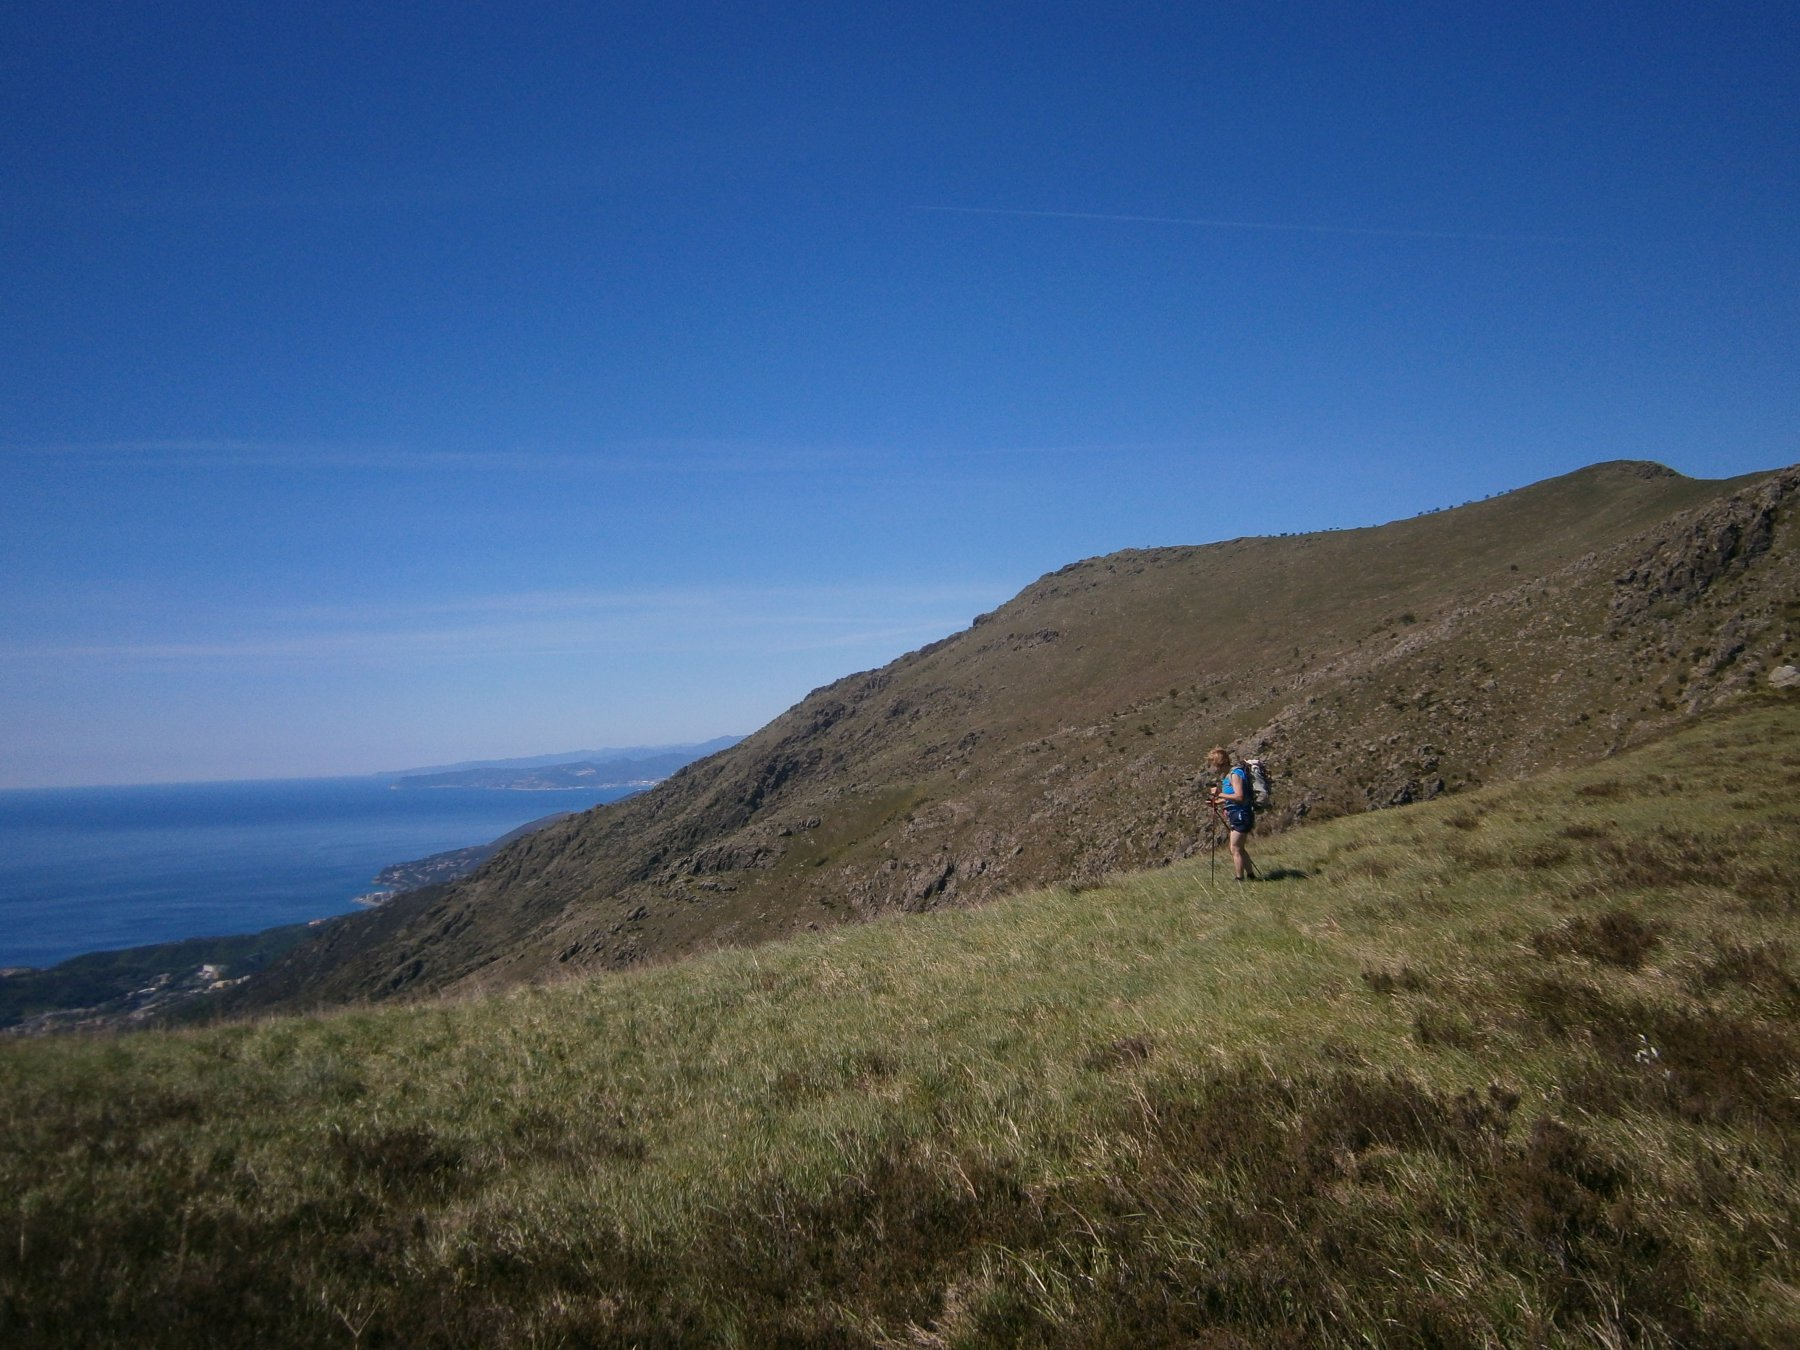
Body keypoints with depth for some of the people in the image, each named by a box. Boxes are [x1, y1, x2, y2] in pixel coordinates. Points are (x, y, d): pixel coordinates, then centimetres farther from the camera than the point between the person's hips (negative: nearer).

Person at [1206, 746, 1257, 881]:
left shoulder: (1236, 774, -18)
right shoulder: (1227, 775, 11)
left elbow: (1239, 797, -26)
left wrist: (1220, 794, -20)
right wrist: (1217, 801, 6)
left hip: (1241, 815, -10)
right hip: (1236, 815, 10)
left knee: (1235, 849, -4)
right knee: (1239, 848, 18)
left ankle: (1239, 879, 2)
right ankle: (1250, 876, 26)